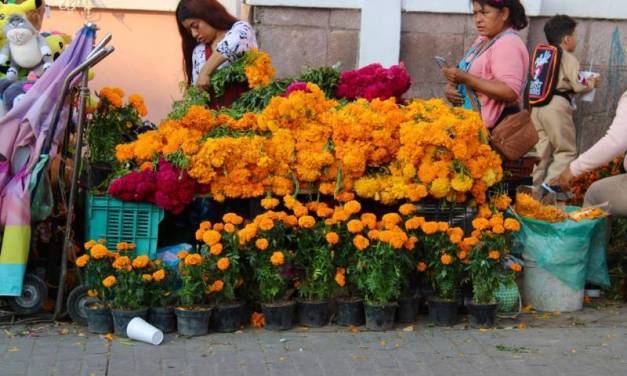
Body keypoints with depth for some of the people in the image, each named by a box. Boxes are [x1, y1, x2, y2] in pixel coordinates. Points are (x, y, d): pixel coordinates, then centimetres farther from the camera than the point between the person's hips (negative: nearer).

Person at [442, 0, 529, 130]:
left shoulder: (508, 44, -14)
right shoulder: (482, 41, 15)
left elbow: (510, 92, -26)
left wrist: (466, 78, -25)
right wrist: (449, 88, -2)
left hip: (496, 125, -9)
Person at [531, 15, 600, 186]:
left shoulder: (542, 56, 15)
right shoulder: (569, 58, -6)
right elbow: (578, 85, -10)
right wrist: (591, 82, 11)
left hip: (537, 105, 7)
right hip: (556, 106, -7)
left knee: (543, 150, 15)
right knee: (567, 151, 1)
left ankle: (537, 185, 15)